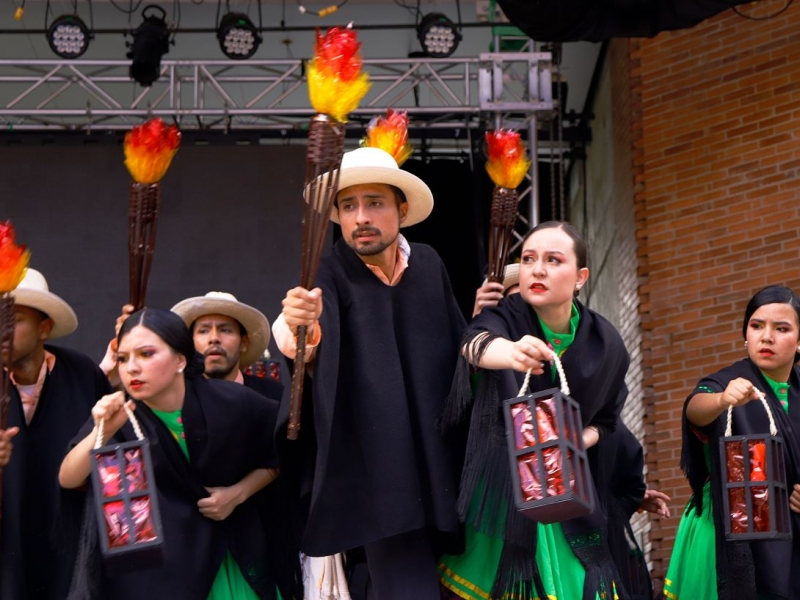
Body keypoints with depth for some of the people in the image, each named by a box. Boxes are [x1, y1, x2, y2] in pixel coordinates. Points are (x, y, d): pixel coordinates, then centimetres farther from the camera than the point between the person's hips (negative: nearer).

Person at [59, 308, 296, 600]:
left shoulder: (233, 403, -13)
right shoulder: (119, 415, -11)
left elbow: (277, 457, 4)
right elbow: (68, 479, -20)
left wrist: (239, 492, -11)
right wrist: (102, 432, -36)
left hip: (233, 552, 1)